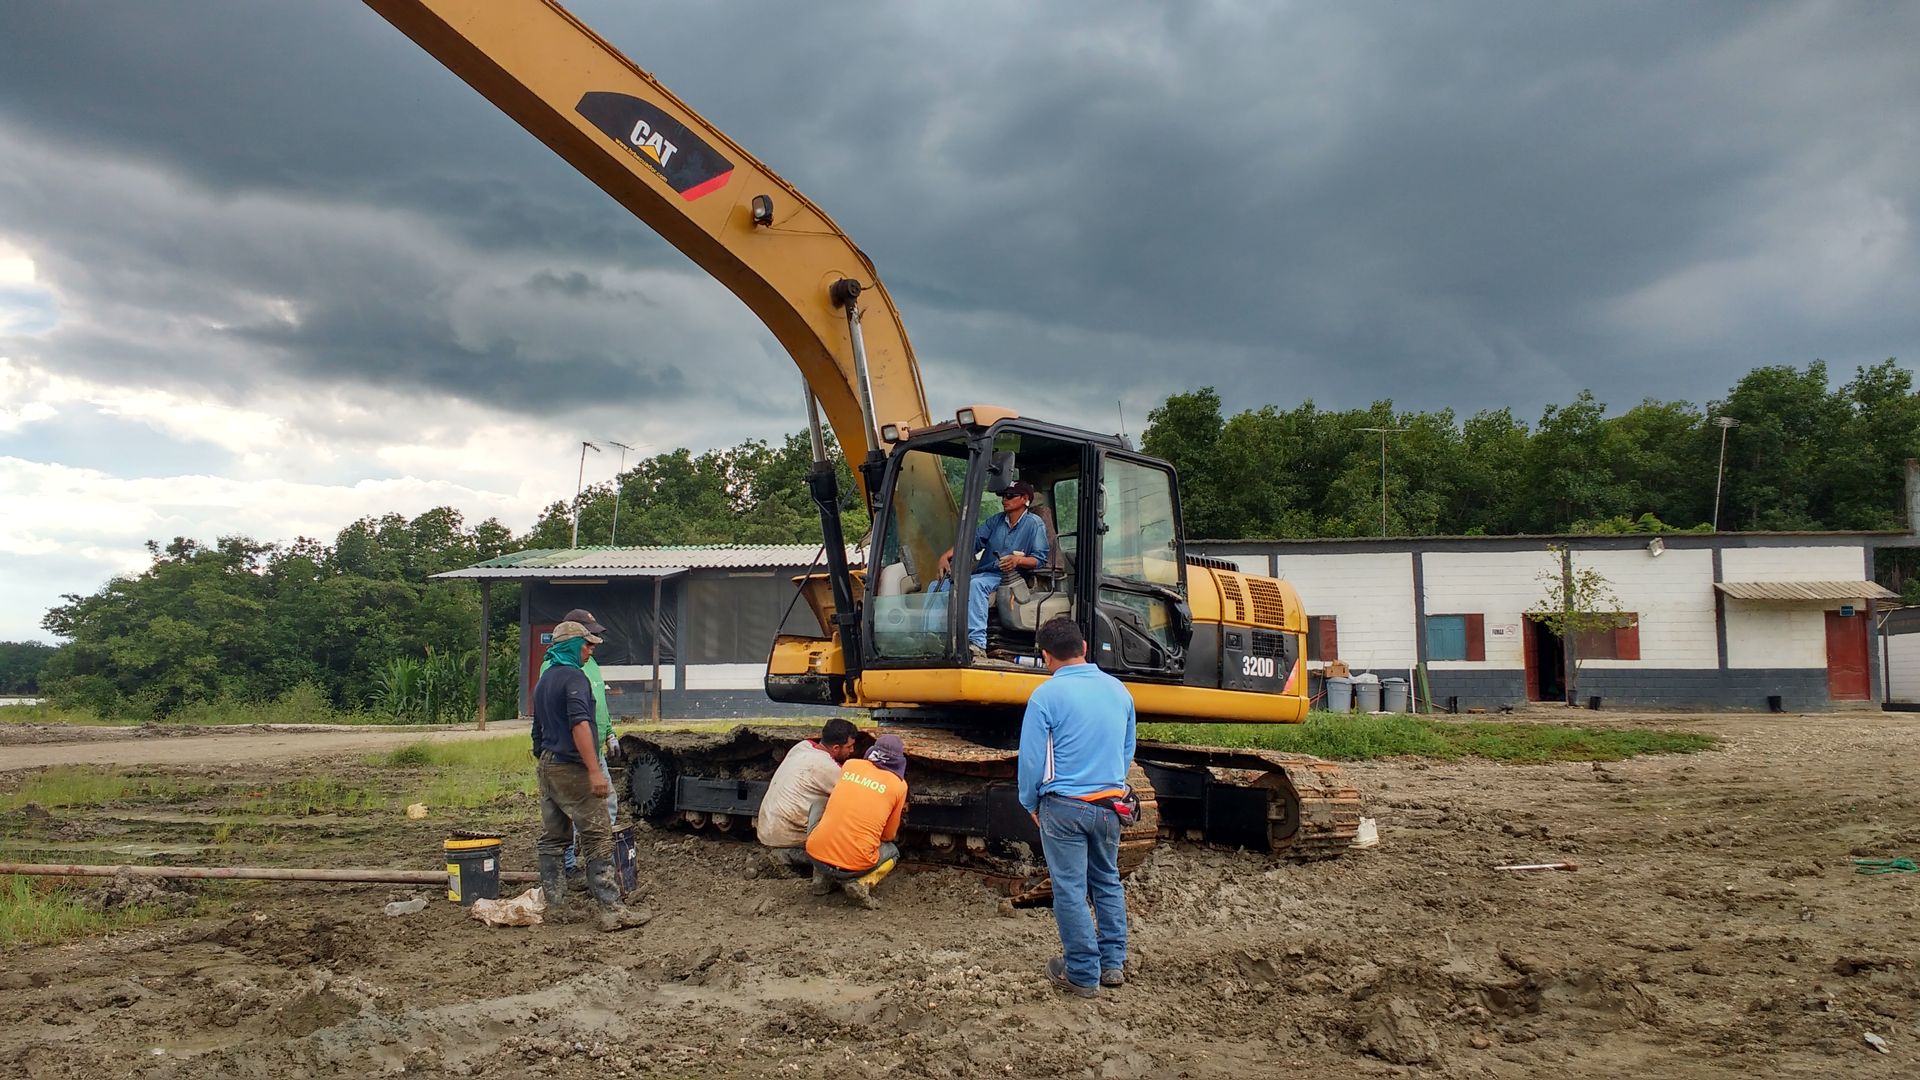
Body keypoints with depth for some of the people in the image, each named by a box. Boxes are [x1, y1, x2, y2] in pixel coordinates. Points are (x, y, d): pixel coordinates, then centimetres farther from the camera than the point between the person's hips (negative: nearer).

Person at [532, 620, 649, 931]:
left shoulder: (542, 682, 18)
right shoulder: (573, 677, -12)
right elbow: (579, 724, -24)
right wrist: (595, 770, -27)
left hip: (547, 767, 10)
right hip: (572, 768, -10)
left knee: (552, 839, 11)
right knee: (598, 838, -8)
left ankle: (555, 906, 14)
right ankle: (611, 910, -11)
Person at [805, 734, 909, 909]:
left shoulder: (851, 765, 9)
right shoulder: (899, 785, 1)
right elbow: (888, 835, 11)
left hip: (815, 855, 3)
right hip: (855, 864, -3)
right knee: (892, 851, 28)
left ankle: (823, 878, 15)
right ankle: (861, 883, 0)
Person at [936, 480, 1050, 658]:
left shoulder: (1034, 523, 3)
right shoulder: (995, 521, 21)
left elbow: (1041, 559, -3)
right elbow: (973, 541, 11)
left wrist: (1019, 560, -23)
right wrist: (946, 556, -5)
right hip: (984, 574, 6)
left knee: (976, 584, -38)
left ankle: (977, 643, -46)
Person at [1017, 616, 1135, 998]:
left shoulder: (1047, 695, -13)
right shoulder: (1118, 690, 4)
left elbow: (1031, 759, -10)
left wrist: (1031, 804, 5)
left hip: (1064, 807, -5)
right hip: (1110, 805, 5)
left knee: (1071, 890, 4)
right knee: (1108, 883, 19)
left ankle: (1083, 975, 11)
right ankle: (1113, 963, 24)